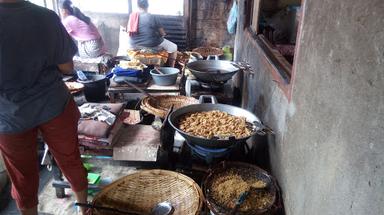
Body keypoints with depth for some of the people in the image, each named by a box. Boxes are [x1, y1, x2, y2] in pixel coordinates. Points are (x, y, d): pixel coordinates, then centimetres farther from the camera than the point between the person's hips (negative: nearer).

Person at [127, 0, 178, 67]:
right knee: (174, 47, 14)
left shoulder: (132, 16, 0)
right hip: (151, 45, -5)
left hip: (134, 46, 6)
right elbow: (163, 33, -8)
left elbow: (129, 32, 14)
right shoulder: (152, 17, -14)